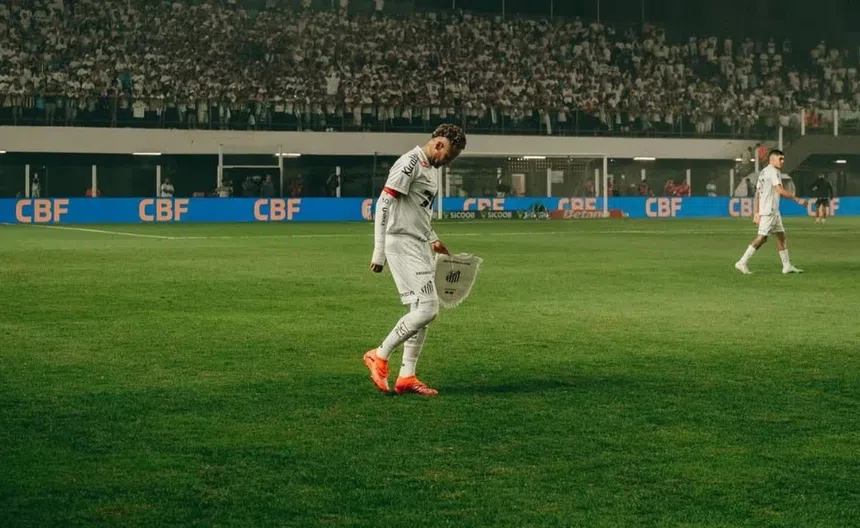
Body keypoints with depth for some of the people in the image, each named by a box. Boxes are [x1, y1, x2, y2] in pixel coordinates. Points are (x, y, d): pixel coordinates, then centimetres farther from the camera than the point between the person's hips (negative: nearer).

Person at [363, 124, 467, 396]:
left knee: (423, 311, 8)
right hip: (402, 244, -10)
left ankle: (406, 376, 12)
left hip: (420, 248, 10)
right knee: (426, 310, -15)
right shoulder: (410, 163, -13)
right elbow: (383, 205, -18)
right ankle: (379, 356, -1)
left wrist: (432, 239, 19)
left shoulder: (432, 168, 18)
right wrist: (379, 252, -21)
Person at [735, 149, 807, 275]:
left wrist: (756, 213, 13)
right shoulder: (773, 171, -11)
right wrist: (797, 199, -16)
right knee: (761, 238, -10)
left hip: (774, 211, 10)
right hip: (769, 211, -10)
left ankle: (787, 266, 11)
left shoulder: (763, 172, 17)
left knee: (781, 236, 10)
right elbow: (780, 190, -21)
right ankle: (742, 263, -9)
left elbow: (757, 195, 15)